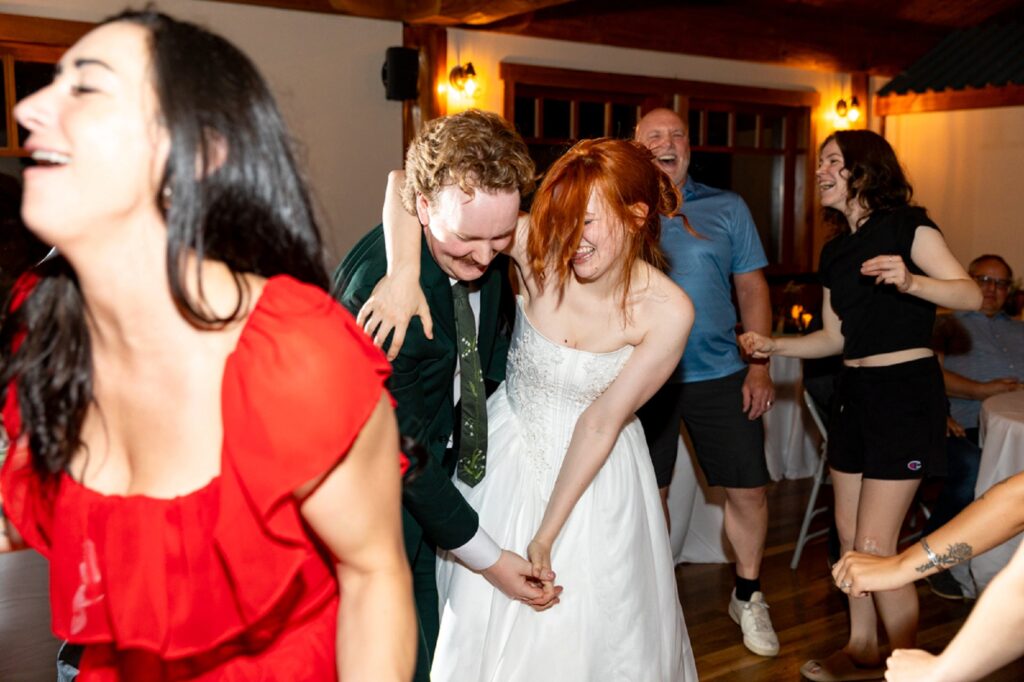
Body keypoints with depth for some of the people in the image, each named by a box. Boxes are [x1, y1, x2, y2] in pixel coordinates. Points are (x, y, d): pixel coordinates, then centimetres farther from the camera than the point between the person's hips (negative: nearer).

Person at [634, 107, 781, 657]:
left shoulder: (727, 208, 5)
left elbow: (751, 288, 6)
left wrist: (760, 365, -1)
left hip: (719, 374, 1)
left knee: (748, 489, 5)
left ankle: (748, 597, 29)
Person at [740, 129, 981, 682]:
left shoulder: (905, 225, -8)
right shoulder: (835, 251, 13)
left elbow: (971, 295, -16)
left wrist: (910, 282, -33)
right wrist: (774, 345, 5)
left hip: (904, 388, -8)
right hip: (854, 390, 8)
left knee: (874, 545, -8)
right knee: (848, 533, 13)